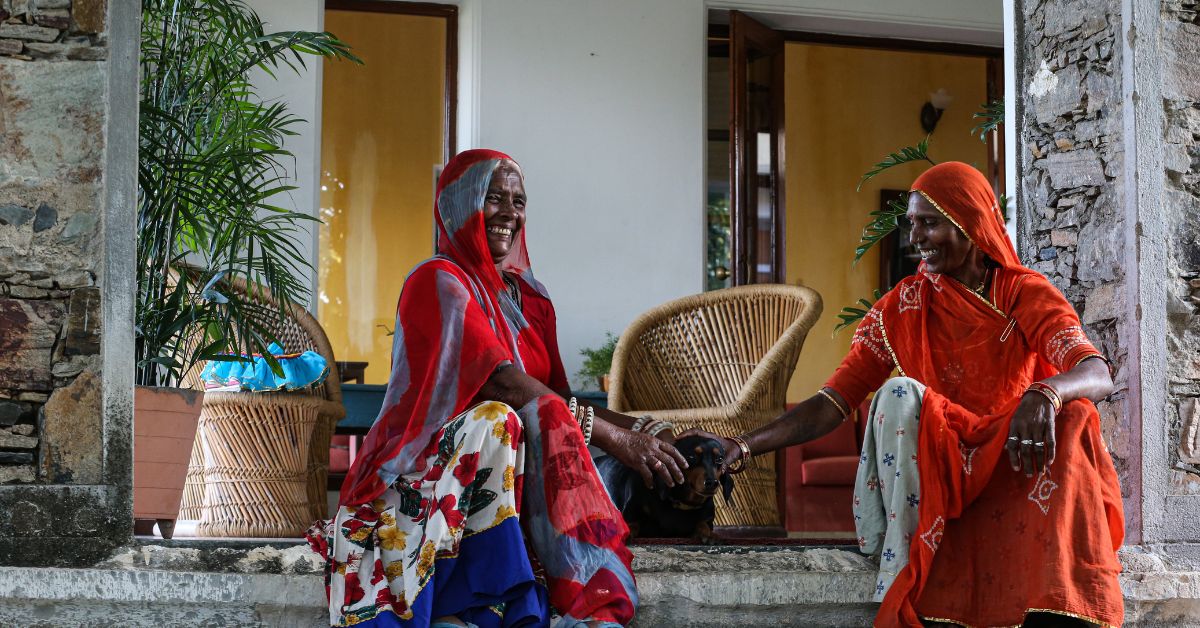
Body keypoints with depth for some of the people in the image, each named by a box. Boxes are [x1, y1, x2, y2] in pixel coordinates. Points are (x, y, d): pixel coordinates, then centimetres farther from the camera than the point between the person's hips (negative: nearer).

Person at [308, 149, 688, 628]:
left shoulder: (528, 298, 17)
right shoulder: (439, 282, -7)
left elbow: (558, 397, 9)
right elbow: (508, 384, -20)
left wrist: (640, 430, -7)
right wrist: (613, 436, -23)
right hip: (423, 475, -7)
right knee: (497, 420, -35)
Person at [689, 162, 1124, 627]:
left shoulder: (1026, 293, -2)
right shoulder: (904, 308, 2)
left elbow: (1098, 375, -18)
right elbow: (834, 401, -5)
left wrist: (1045, 394, -42)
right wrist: (746, 445, -21)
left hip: (1017, 468, 0)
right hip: (933, 470, 1)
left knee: (1073, 417, -29)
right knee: (900, 394, -26)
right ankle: (900, 583, -28)